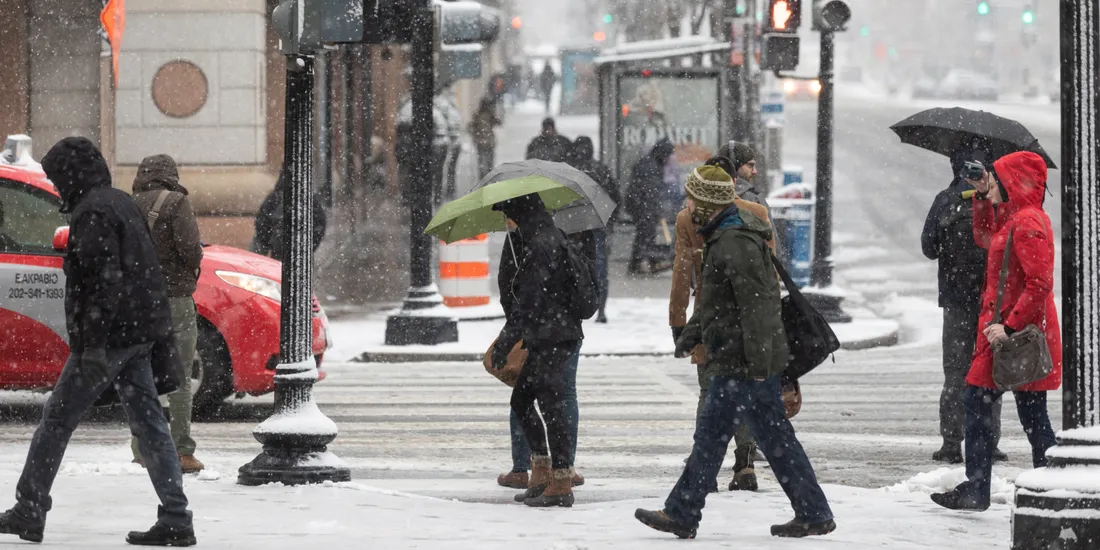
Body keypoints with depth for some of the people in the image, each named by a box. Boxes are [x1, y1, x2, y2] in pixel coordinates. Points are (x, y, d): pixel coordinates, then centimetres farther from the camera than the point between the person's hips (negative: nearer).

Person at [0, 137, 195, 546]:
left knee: (57, 420, 2)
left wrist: (93, 341, -24)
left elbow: (103, 278, -22)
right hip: (139, 334, 9)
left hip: (108, 337, -9)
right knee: (149, 424, 6)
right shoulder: (122, 203, 16)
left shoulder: (92, 211, -14)